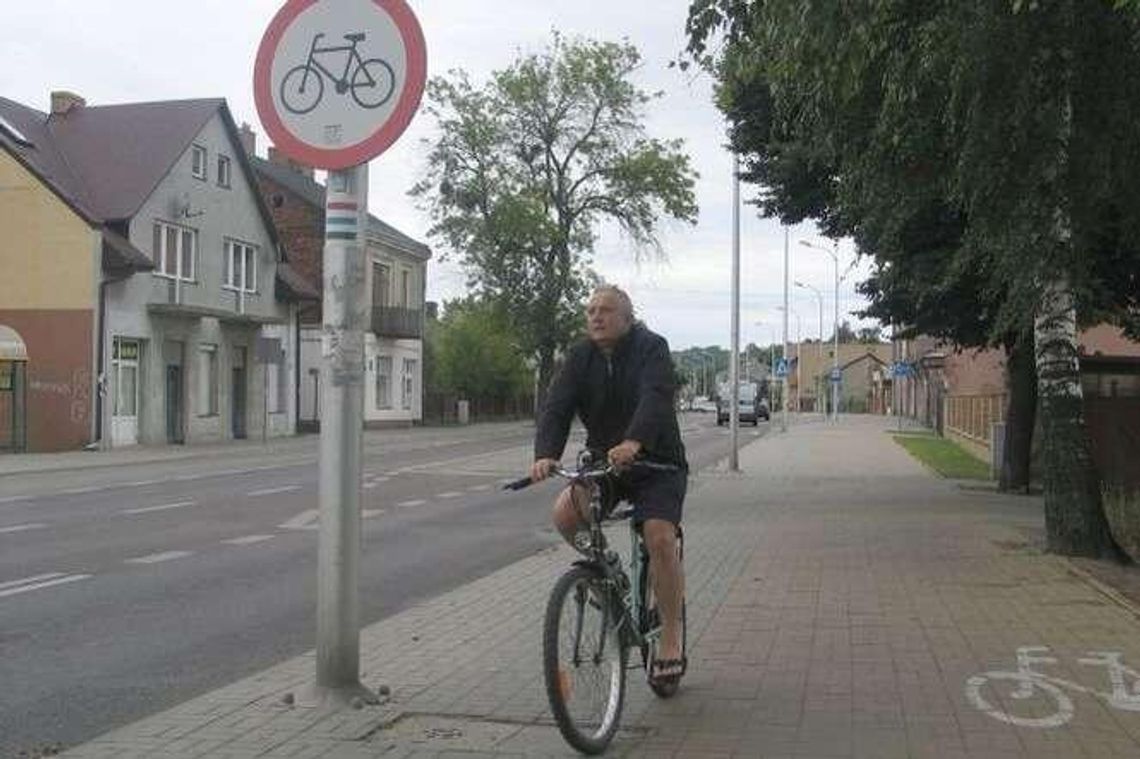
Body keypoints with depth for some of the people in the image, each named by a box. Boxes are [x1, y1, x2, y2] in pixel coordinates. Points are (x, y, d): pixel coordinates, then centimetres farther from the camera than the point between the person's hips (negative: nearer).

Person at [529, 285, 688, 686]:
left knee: (660, 538, -22)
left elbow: (656, 398, -31)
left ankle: (671, 640, -8)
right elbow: (557, 408, -13)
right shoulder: (580, 357, -1)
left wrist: (633, 443, -51)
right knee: (565, 513, -22)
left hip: (656, 462, -4)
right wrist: (545, 454, -33)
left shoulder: (652, 348, -12)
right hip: (602, 461, 4)